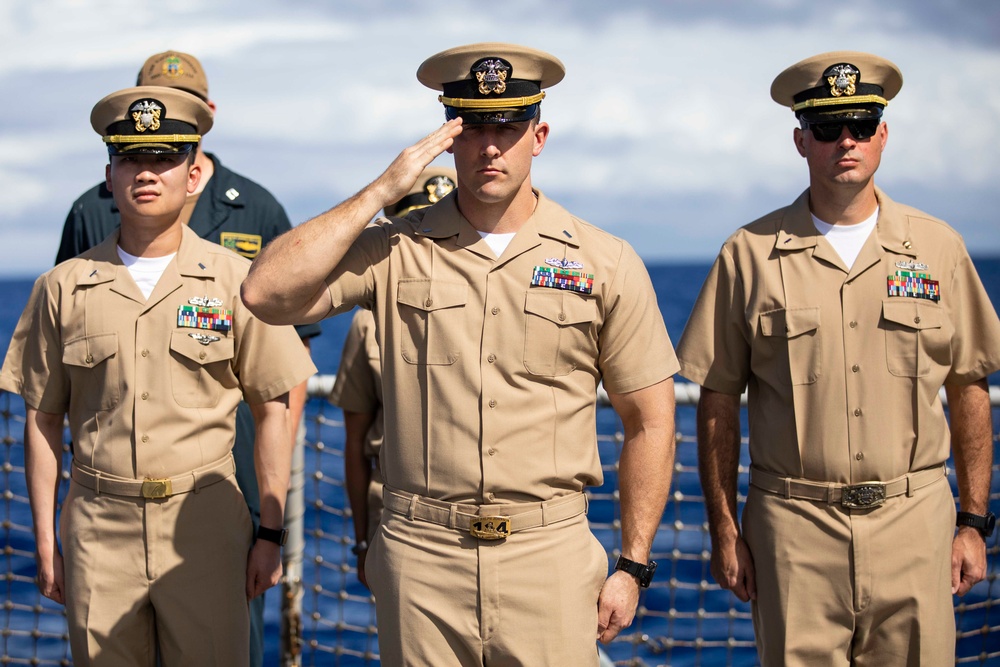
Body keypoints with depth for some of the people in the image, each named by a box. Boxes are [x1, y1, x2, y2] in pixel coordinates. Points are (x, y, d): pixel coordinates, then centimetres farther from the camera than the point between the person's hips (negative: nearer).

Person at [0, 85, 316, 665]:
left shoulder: (236, 280, 1)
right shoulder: (63, 288, 5)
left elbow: (273, 410, 4)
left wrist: (271, 532, 0)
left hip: (205, 522, -1)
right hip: (99, 526, 1)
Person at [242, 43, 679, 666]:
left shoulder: (607, 263, 3)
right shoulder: (395, 251, 3)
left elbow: (650, 421, 6)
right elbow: (268, 294, -12)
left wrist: (633, 567, 2)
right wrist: (381, 191, -10)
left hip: (550, 558, 0)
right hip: (419, 556, 1)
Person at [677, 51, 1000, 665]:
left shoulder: (938, 247, 7)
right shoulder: (751, 254, 2)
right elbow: (718, 402, 4)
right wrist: (724, 529, 0)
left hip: (913, 521, 1)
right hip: (794, 526, -1)